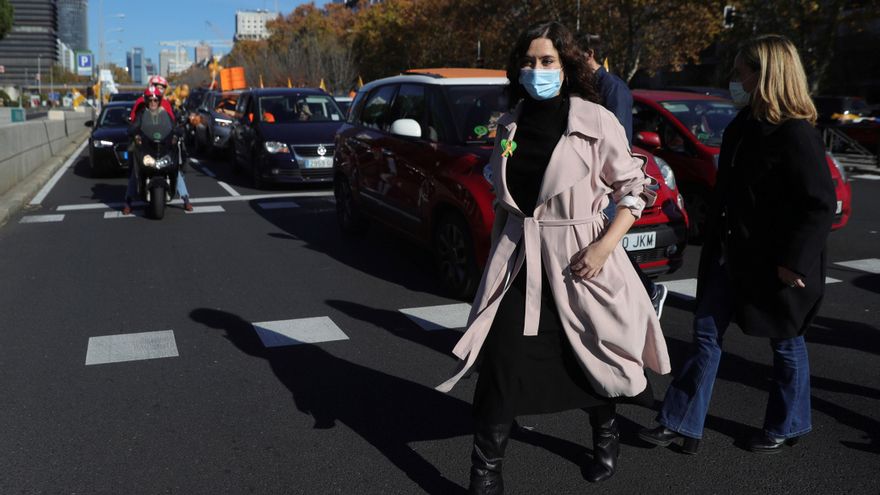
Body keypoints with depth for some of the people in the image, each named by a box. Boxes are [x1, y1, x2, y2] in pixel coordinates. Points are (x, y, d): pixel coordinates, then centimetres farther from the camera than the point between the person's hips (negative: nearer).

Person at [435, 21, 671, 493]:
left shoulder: (596, 121, -8)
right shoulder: (510, 124, 5)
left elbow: (634, 188, -3)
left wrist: (606, 244, -15)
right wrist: (499, 250, 15)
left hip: (576, 261, -3)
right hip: (517, 261, 3)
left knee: (589, 359, 13)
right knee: (500, 364, -5)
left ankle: (605, 439, 44)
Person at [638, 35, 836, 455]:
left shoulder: (796, 134, -18)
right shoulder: (743, 126, 6)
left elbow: (821, 204, -19)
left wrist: (794, 261, -21)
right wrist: (715, 242, 15)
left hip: (774, 263, -7)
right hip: (731, 254, 8)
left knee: (785, 343, 12)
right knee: (706, 334, 7)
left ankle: (786, 428, 32)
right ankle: (680, 423, 15)